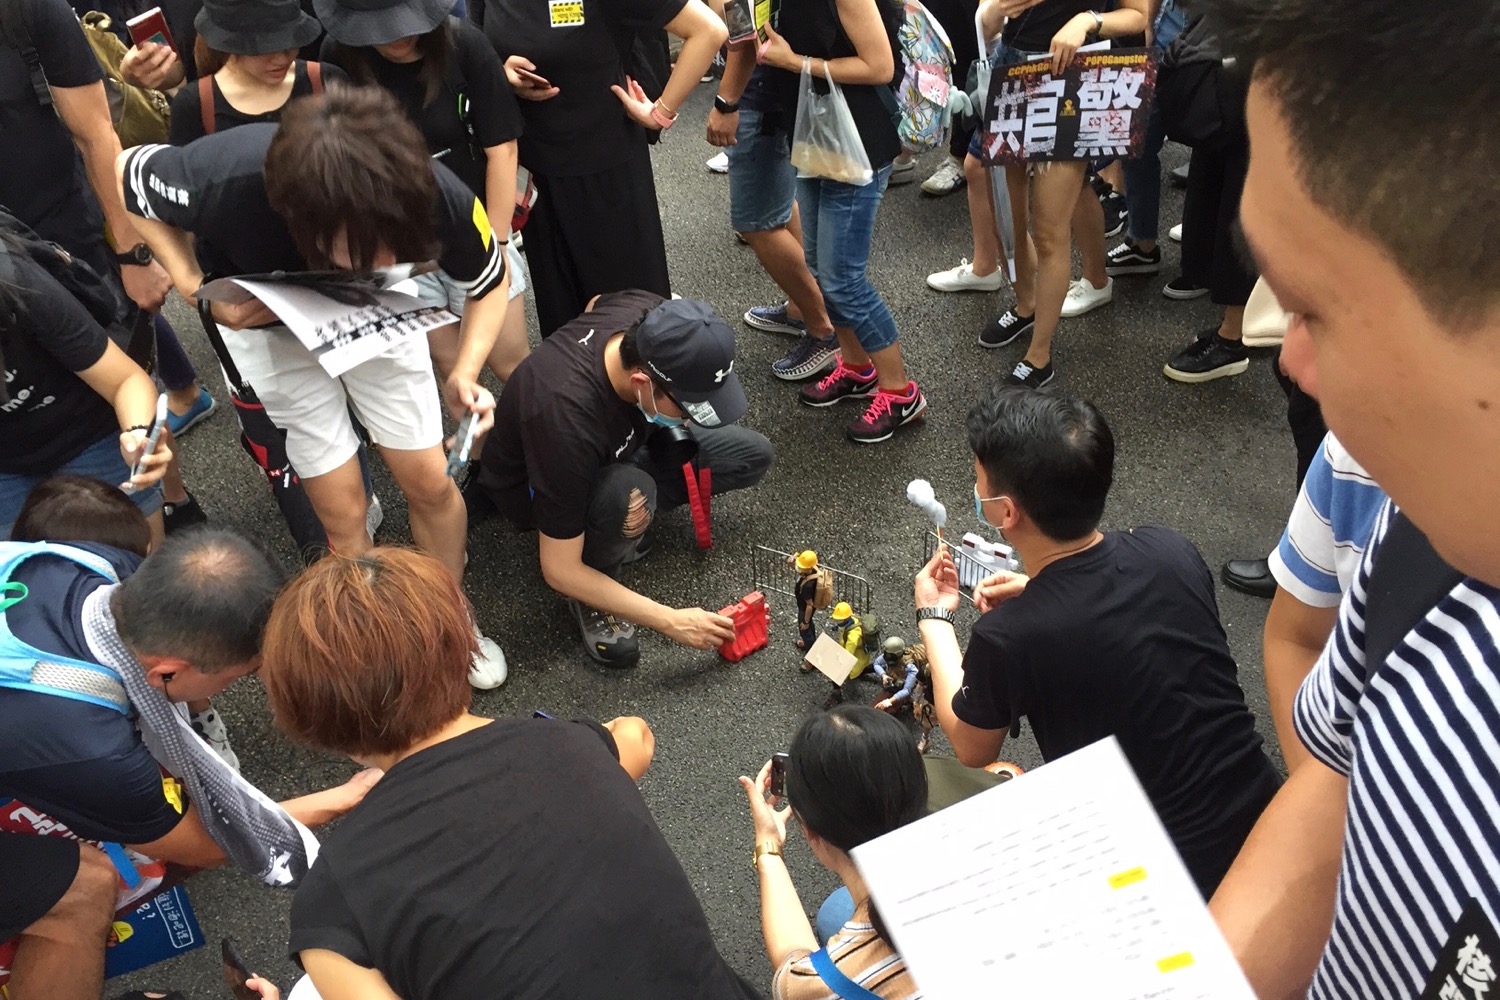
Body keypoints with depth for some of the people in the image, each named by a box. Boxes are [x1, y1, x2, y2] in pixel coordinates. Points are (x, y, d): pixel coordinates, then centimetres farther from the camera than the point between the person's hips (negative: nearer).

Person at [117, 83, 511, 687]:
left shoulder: (440, 201, -36)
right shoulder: (226, 179, -41)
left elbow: (489, 284, -13)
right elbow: (129, 178, -16)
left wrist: (465, 374, -28)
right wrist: (197, 288, -27)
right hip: (270, 326, -1)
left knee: (429, 483, 4)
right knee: (344, 512, -1)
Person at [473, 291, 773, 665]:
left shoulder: (652, 320, -27)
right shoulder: (566, 423, -43)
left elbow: (596, 303, 2)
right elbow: (559, 572, -33)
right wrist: (670, 621, -29)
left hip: (612, 449, 7)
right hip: (533, 489, -7)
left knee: (751, 455, -9)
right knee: (631, 496, -41)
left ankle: (618, 524, 1)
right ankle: (591, 597, -10)